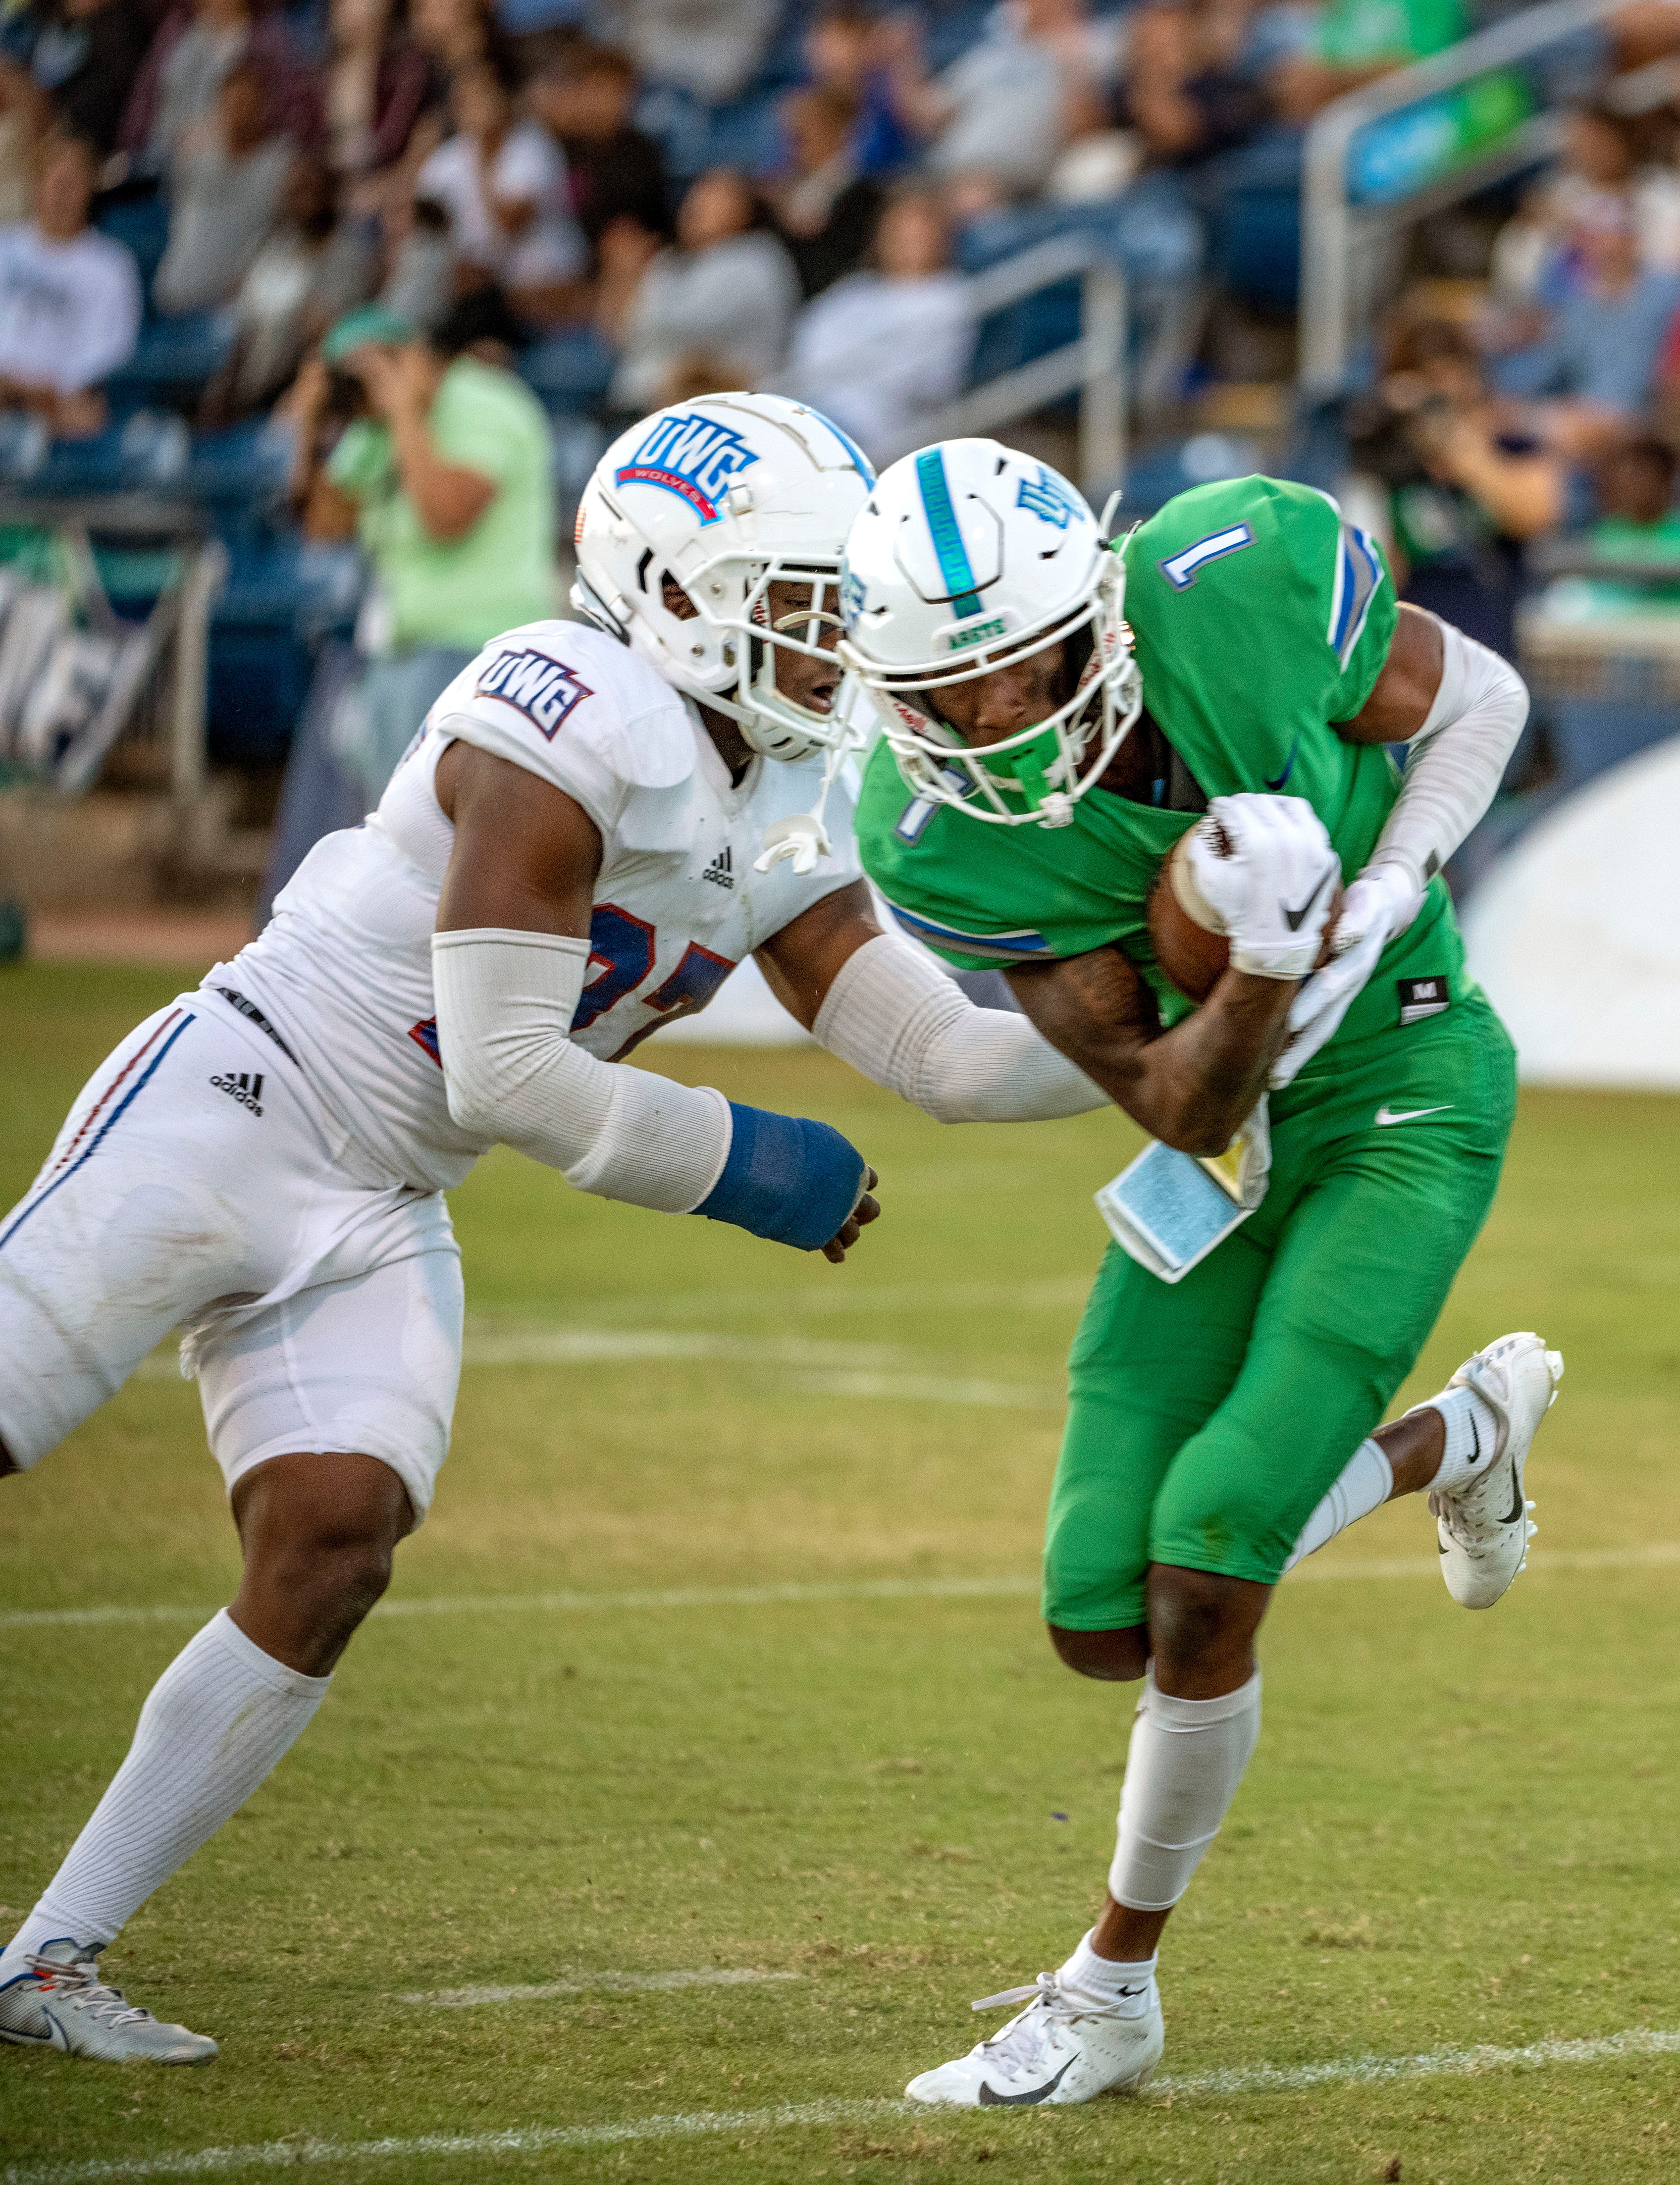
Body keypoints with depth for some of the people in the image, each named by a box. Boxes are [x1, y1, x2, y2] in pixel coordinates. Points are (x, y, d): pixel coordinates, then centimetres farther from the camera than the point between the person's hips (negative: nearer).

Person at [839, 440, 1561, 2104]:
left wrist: (1380, 906, -21)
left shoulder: (1243, 580, -27)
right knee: (1106, 1620, 2)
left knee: (1206, 1572, -15)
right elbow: (1182, 1106, -17)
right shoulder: (939, 839, -20)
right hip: (1234, 1133, 4)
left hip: (1402, 1103, -4)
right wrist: (1266, 964, -38)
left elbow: (1477, 699, -6)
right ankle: (1461, 1435, 29)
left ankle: (1110, 1995, 7)